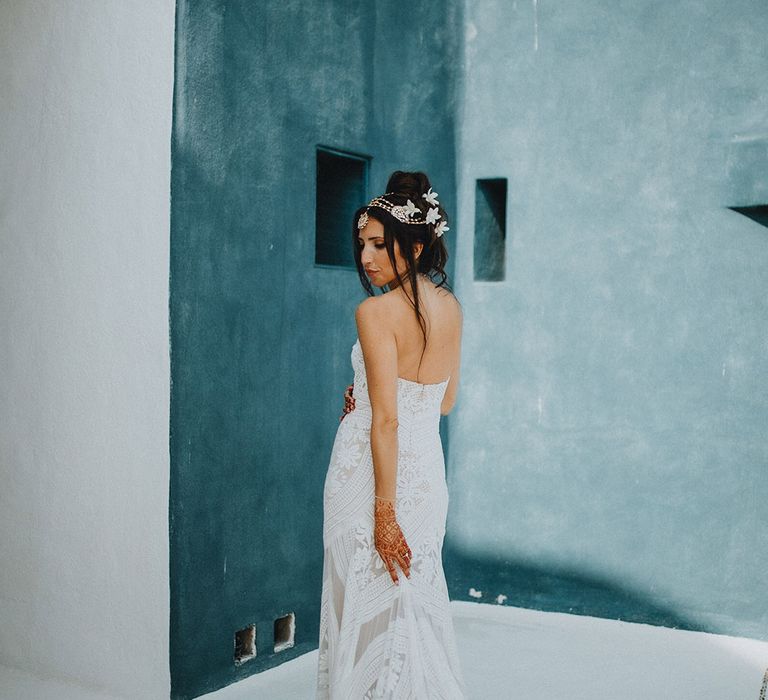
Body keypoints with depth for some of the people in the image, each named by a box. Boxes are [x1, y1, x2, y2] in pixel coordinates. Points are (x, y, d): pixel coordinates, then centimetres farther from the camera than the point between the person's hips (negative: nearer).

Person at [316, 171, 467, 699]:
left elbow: (386, 420, -19)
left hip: (373, 474, -7)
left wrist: (383, 512, -17)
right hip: (429, 471, 7)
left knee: (369, 610, 5)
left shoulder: (376, 311, -16)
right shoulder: (450, 306, 5)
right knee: (421, 605, 18)